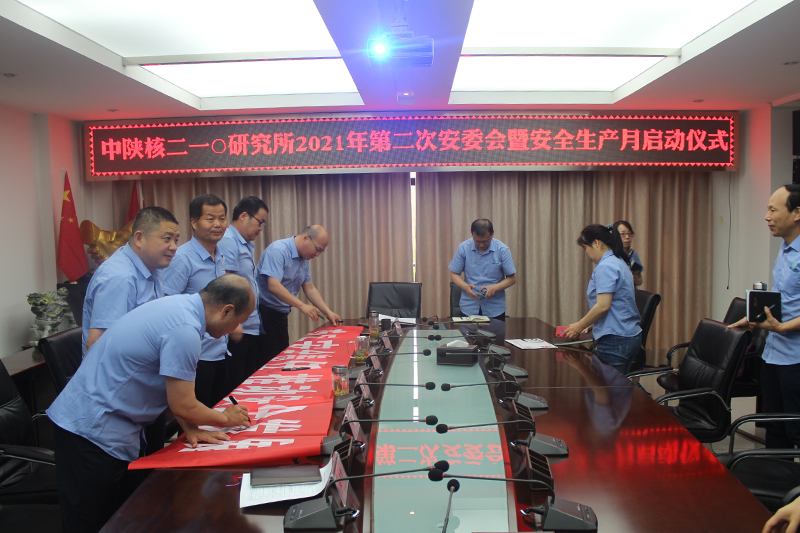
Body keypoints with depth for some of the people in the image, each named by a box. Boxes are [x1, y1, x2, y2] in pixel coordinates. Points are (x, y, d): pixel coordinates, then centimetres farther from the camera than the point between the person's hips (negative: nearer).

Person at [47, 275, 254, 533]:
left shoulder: (178, 305, 4)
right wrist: (226, 418, -1)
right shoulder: (184, 330, -26)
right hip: (93, 431, -10)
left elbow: (174, 386, 11)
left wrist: (190, 429, 4)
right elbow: (183, 406, -19)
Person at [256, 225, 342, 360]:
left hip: (281, 315, 9)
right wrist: (301, 305, -30)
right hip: (265, 312, -9)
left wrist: (328, 312, 4)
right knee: (271, 359, -8)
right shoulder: (278, 250, -19)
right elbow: (273, 286, -29)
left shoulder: (304, 258, 10)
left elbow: (310, 289, 14)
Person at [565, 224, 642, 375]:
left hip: (615, 340, -10)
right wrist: (589, 324, 16)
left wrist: (580, 326, -9)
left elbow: (603, 306, -21)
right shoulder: (620, 263, 16)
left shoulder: (605, 267, -15)